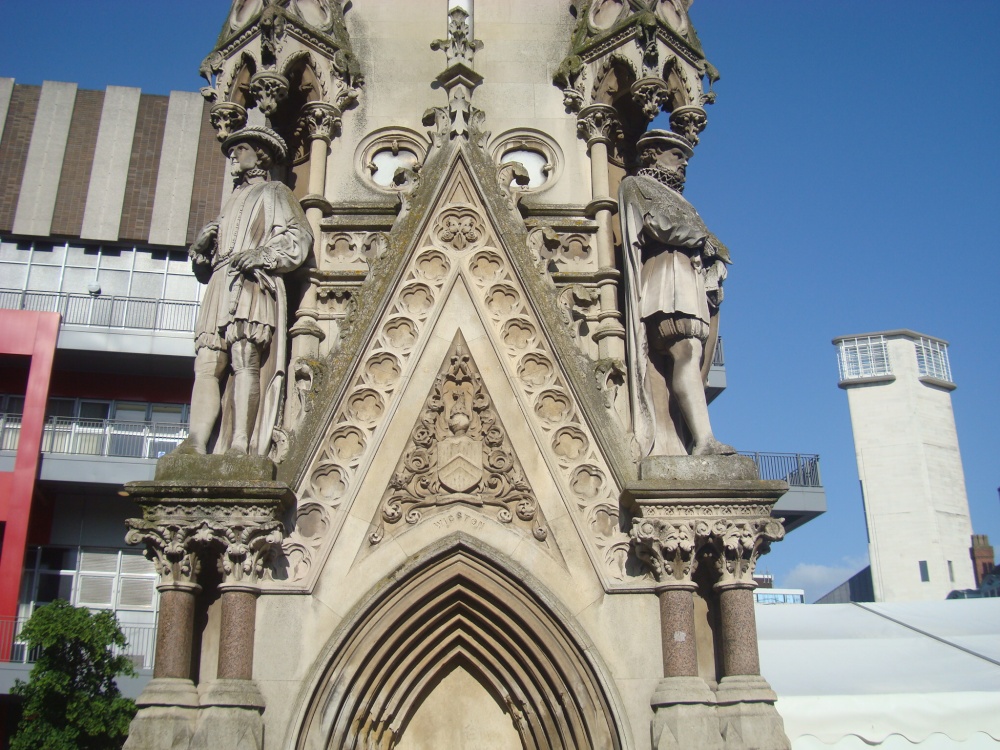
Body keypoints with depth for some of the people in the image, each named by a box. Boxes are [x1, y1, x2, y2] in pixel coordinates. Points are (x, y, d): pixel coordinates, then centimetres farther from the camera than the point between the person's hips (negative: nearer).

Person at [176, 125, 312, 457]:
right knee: (207, 364, -12)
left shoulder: (274, 193, 18)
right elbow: (204, 267, 30)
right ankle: (196, 444, -23)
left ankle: (241, 445, -27)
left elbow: (298, 239, 0)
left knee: (245, 361, -19)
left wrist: (261, 255, -15)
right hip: (220, 288, 6)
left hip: (253, 284, -6)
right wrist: (201, 246, 8)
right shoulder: (231, 202, 34)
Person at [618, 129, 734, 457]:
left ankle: (686, 445, -18)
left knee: (688, 358, -8)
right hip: (666, 276, -8)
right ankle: (704, 439, -37)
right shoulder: (636, 185, 15)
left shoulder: (672, 197, 38)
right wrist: (702, 239, 6)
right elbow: (660, 224, -5)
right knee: (687, 352, -25)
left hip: (693, 280, 8)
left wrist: (713, 253, 5)